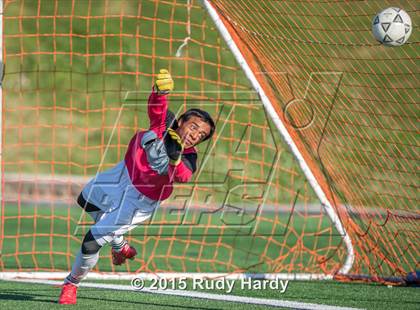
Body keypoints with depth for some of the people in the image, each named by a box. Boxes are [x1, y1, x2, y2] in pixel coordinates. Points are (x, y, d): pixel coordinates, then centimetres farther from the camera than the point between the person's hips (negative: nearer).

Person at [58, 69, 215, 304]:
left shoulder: (188, 160, -30)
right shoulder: (165, 123, -23)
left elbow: (182, 176, -50)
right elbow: (156, 105, -40)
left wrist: (174, 158, -69)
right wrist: (161, 90, -61)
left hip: (138, 203, -5)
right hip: (123, 174, 5)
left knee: (92, 242, -10)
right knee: (86, 201, 34)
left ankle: (72, 284, 15)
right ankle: (120, 246, 52)